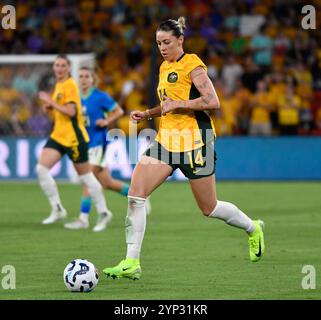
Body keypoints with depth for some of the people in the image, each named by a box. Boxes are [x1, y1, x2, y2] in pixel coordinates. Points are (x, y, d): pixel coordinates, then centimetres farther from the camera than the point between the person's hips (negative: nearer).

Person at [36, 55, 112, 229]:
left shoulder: (70, 85, -13)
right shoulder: (58, 85, 13)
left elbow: (70, 111, -22)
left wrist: (50, 102, -18)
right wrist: (49, 107, 5)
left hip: (74, 137, -8)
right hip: (58, 136, 8)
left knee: (85, 176, 2)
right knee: (41, 168, -7)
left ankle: (103, 212, 16)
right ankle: (57, 209, -2)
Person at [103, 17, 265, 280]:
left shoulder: (192, 65, -10)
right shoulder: (165, 67, 14)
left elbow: (213, 102, -19)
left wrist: (177, 104, -20)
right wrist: (147, 114, 11)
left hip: (194, 141, -7)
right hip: (166, 139, 7)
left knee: (209, 208, 5)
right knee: (135, 194, -11)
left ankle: (253, 229, 34)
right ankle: (132, 263, -10)